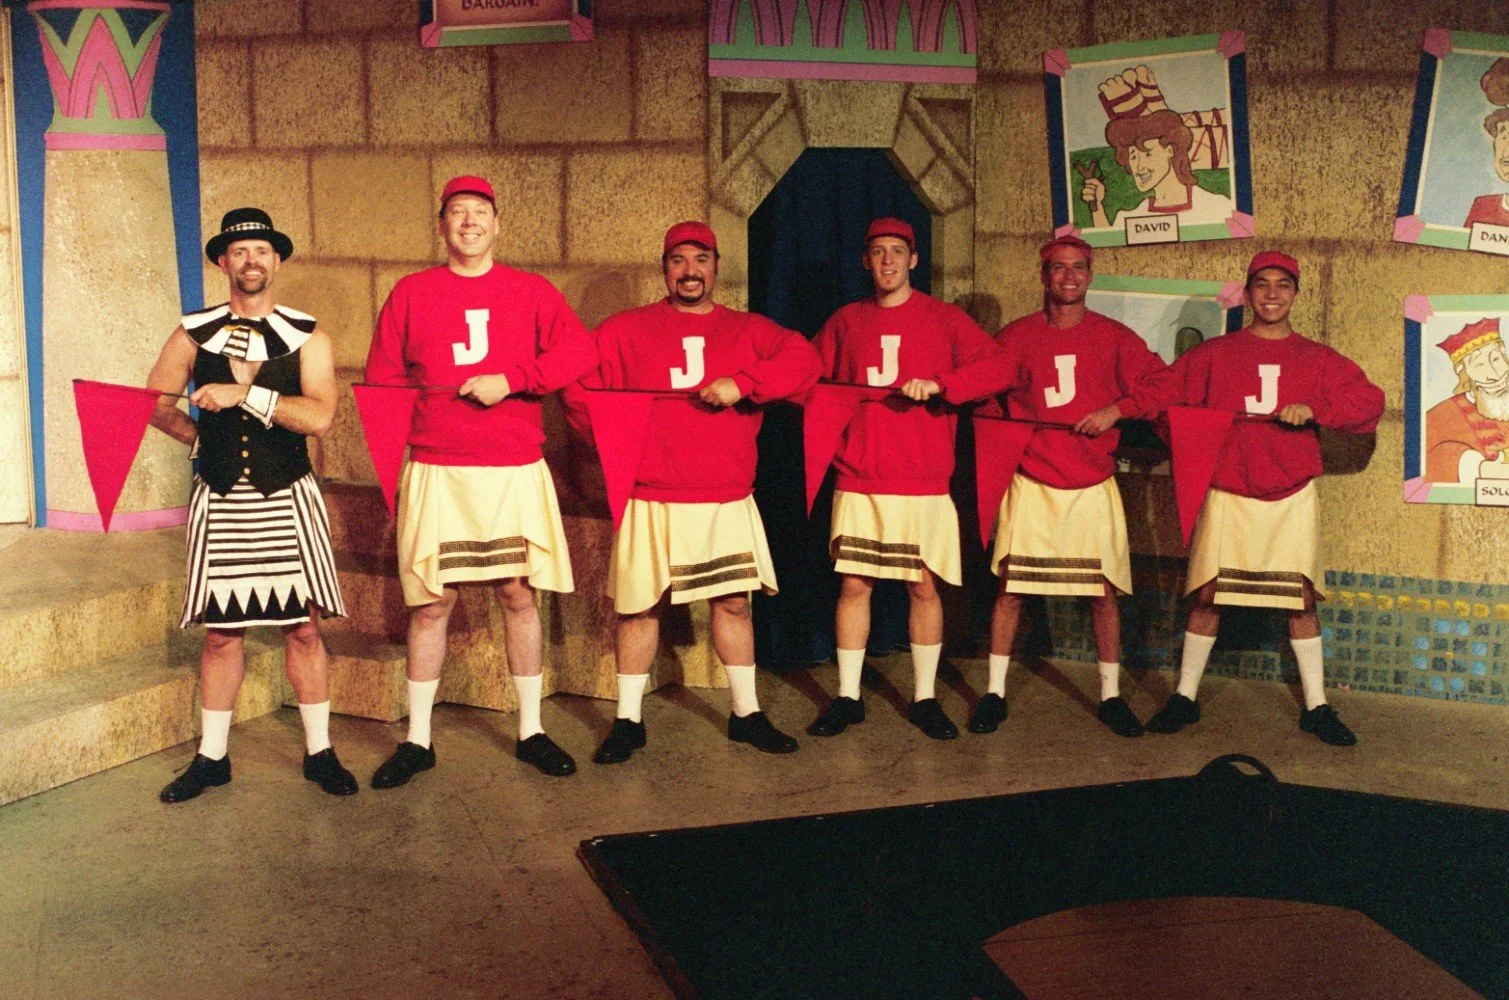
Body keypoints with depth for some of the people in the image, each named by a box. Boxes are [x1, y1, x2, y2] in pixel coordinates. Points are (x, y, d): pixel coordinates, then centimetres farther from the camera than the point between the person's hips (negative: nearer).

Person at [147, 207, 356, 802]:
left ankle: (319, 752, 15)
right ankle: (211, 757, 18)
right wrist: (201, 433, 2)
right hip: (219, 502, 1)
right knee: (221, 632, 6)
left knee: (304, 628, 3)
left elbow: (320, 416, -16)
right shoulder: (194, 335, 5)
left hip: (287, 501, -1)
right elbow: (155, 402, 14)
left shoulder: (306, 338, -1)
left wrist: (245, 393, -21)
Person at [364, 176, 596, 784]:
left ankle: (531, 731, 16)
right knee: (430, 603, 2)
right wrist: (414, 430, -3)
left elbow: (580, 352, -6)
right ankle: (417, 740, 12)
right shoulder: (411, 293, 8)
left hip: (515, 471, 0)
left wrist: (510, 380, -15)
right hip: (435, 474, 0)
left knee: (519, 595, 5)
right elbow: (381, 380, 8)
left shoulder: (529, 291, 7)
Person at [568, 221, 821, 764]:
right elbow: (578, 386, 4)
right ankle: (628, 721, 14)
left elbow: (804, 361, -6)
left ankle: (746, 713, 21)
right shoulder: (626, 331, 5)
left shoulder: (748, 330, 8)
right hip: (651, 500, -2)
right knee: (640, 607, 3)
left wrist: (742, 384, -19)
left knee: (734, 602, 8)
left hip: (728, 500, 2)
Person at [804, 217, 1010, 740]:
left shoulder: (943, 318, 3)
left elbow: (994, 367, -7)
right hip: (858, 481, 2)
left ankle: (925, 698, 14)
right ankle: (847, 697, 13)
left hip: (924, 482, -1)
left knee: (924, 586, 2)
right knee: (853, 584, 2)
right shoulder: (845, 321, 11)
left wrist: (937, 384, -20)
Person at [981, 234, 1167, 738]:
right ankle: (995, 693, 10)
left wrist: (1117, 409, -13)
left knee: (1104, 591, 3)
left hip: (1094, 486, 1)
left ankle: (1111, 696, 16)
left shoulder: (1114, 337, 3)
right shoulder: (1015, 336, 3)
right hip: (1030, 484, -1)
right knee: (1010, 586, 0)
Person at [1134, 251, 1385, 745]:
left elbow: (1370, 402, -2)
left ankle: (1316, 706, 14)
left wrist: (1314, 409, -17)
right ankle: (1185, 697, 14)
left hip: (1291, 499, 1)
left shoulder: (1317, 359, 6)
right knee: (1208, 594, 2)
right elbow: (1166, 387, -2)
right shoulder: (1216, 354, 5)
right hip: (1227, 495, -1)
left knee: (1302, 600, 4)